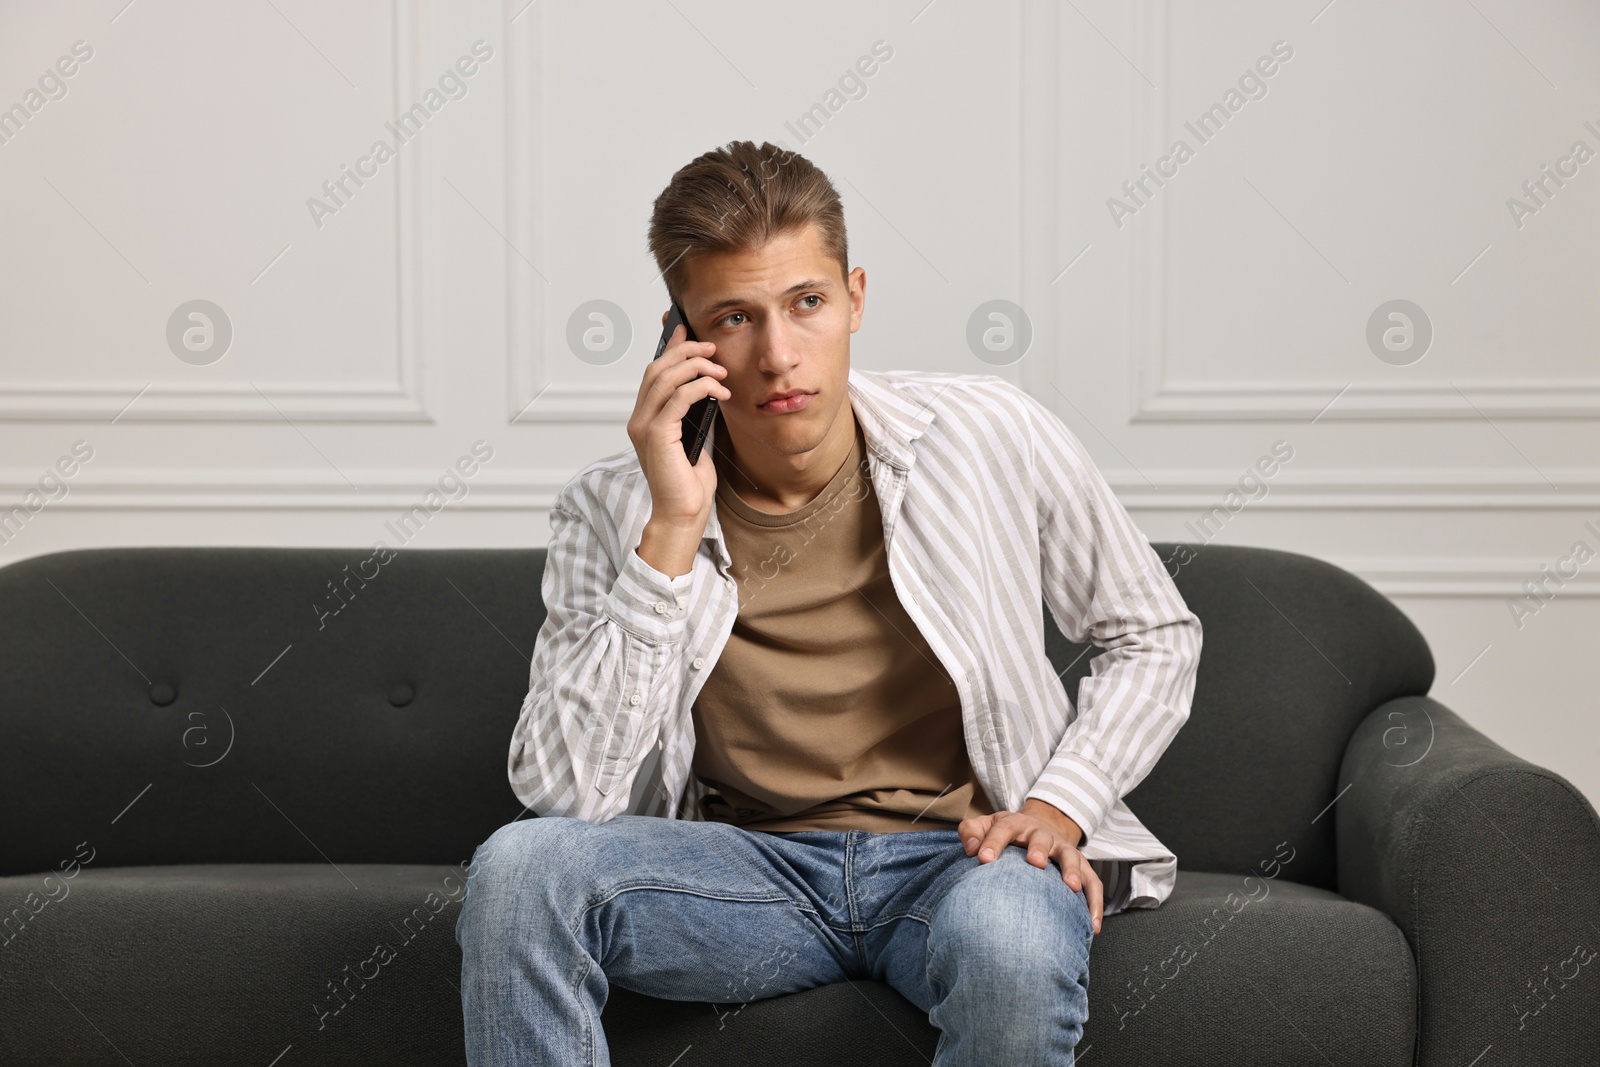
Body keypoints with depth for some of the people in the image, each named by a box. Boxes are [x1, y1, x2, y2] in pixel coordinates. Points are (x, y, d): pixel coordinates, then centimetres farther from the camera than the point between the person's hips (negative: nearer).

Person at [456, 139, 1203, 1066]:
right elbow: (567, 793, -14)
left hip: (957, 852, -1)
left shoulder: (990, 438, -3)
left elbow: (1157, 638, 11)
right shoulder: (612, 512, -3)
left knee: (1011, 938, -38)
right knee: (519, 868, -28)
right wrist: (672, 532, -19)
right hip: (749, 868, 1)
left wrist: (1059, 807, -7)